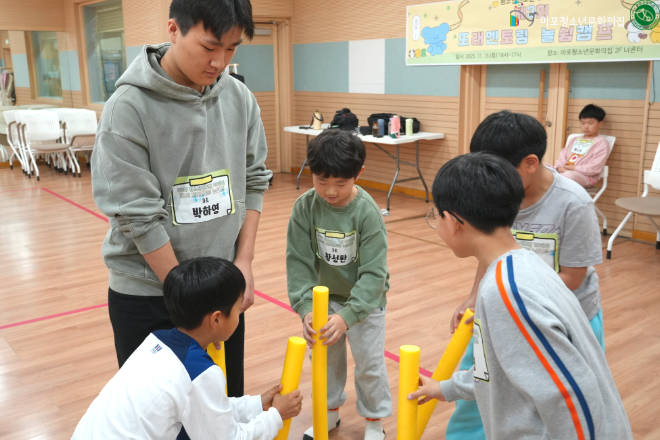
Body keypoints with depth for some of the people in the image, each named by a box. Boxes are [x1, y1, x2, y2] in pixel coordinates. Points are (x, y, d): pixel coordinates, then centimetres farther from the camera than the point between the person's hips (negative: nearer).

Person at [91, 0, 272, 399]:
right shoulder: (130, 107, -16)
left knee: (227, 399, 16)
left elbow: (254, 180, 4)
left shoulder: (240, 98, -2)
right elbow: (137, 214, -17)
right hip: (147, 292, -4)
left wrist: (244, 262, -4)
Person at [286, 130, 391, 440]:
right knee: (324, 358, 16)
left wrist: (347, 315, -36)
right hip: (325, 297, 3)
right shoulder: (304, 207, -18)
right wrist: (305, 307, -28)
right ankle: (329, 412, 39)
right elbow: (299, 262, -16)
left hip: (366, 300, -3)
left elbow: (373, 273, -26)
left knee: (369, 363, 7)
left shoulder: (367, 212, -27)